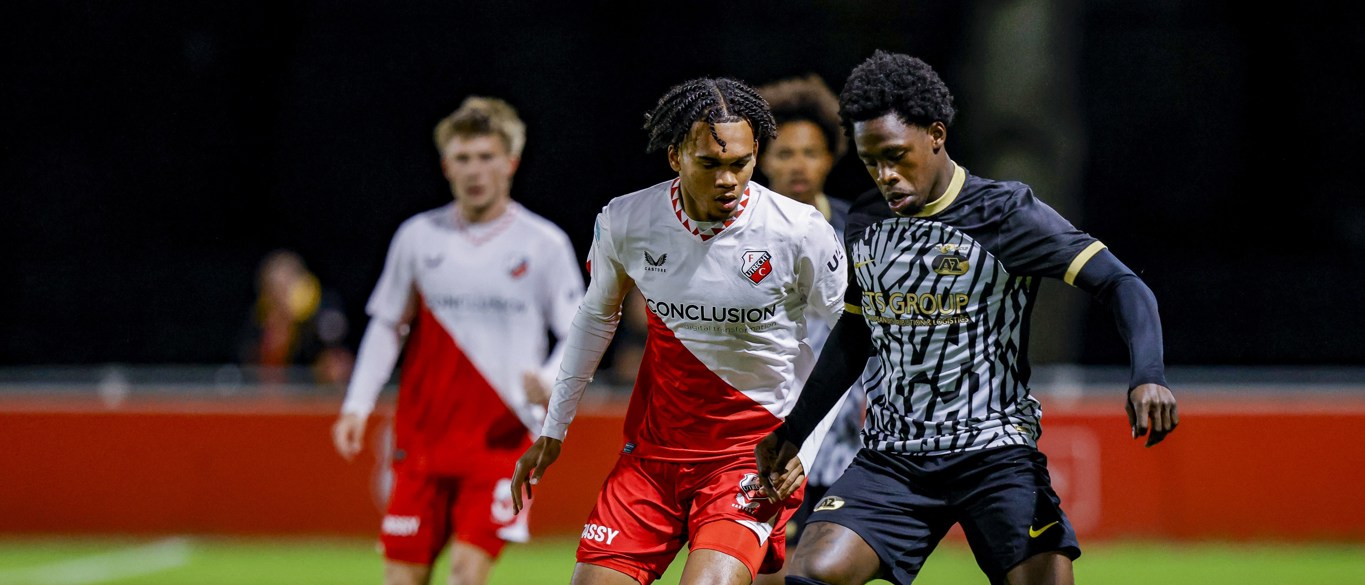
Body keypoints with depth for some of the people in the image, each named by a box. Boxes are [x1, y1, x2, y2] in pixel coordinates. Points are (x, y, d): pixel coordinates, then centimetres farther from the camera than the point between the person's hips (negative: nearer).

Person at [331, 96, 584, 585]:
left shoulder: (544, 244, 0)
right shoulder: (418, 237, 6)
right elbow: (387, 327, 14)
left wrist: (550, 380, -19)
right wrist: (357, 406, 4)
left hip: (503, 439, -3)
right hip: (422, 436, 3)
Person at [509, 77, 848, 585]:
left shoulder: (800, 232, -14)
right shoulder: (624, 222, -6)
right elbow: (596, 316, 14)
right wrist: (553, 429, 19)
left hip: (757, 451, -3)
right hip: (652, 449, 3)